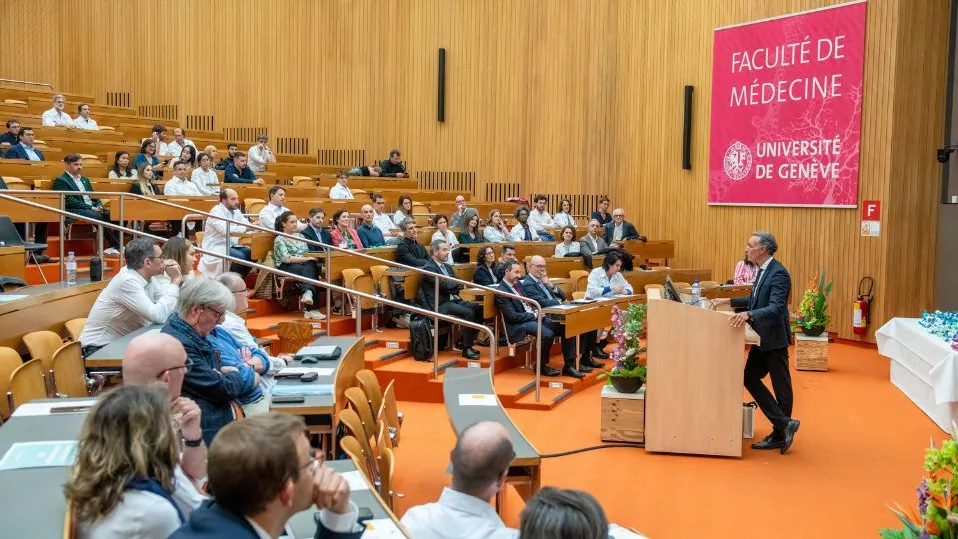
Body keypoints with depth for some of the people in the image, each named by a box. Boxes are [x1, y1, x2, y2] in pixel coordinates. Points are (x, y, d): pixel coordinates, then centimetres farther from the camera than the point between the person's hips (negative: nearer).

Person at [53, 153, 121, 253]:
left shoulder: (85, 179, 26)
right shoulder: (60, 181, 1)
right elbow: (69, 201, -10)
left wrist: (99, 206, 2)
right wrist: (91, 208, -16)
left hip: (93, 209, 7)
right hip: (75, 211, -7)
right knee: (100, 217, -34)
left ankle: (113, 246, -26)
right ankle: (117, 245, -28)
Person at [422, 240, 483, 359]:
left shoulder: (447, 267, 21)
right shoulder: (429, 268, -7)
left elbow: (458, 284, 15)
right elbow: (444, 284, -17)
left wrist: (452, 286, -8)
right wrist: (457, 284, 1)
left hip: (454, 300, 9)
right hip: (440, 305, -9)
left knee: (479, 308, -10)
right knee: (468, 313, -27)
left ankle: (466, 342, -1)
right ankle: (466, 349, -20)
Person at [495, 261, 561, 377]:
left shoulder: (517, 284, 14)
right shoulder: (502, 292, -13)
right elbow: (513, 316, -17)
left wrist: (536, 311, 2)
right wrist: (534, 315, -13)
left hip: (534, 317, 9)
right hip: (519, 325, -9)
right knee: (548, 334, -31)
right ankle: (541, 366, -9)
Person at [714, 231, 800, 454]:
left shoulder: (778, 273, -20)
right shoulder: (763, 270, 10)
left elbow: (775, 308, -31)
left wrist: (749, 314, -44)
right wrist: (730, 301, 18)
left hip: (774, 338, -10)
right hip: (762, 337, 10)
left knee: (781, 386, 2)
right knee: (750, 378, 8)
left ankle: (780, 434, 14)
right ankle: (783, 426, 13)